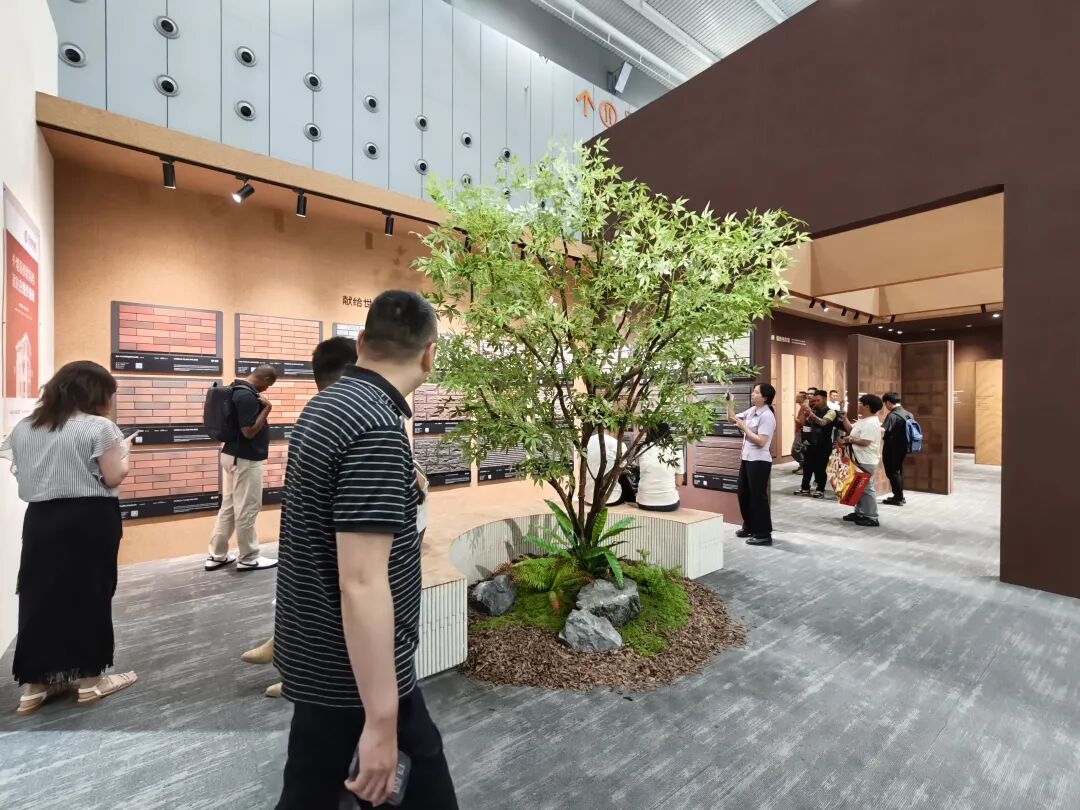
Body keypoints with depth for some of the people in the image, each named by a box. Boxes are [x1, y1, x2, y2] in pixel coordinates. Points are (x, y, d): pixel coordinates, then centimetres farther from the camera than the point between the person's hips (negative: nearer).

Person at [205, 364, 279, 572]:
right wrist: (266, 409, -17)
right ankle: (248, 558, 13)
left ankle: (216, 555, 25)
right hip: (245, 460, -10)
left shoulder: (236, 389, 10)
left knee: (229, 506, 16)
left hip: (232, 455, 10)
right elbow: (249, 432, -24)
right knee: (247, 509, 1)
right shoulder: (248, 396, -22)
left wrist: (259, 404, 7)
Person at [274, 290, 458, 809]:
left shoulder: (325, 405, 2)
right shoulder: (377, 428, -28)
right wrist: (381, 721, -23)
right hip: (352, 666, -9)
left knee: (422, 758, 23)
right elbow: (361, 583, -30)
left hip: (324, 652, 9)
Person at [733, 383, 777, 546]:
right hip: (747, 459, 9)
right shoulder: (752, 411, 8)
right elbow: (733, 418, 18)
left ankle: (764, 535, 9)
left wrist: (744, 428, -18)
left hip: (759, 462, -9)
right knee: (743, 494, 18)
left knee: (758, 497, -2)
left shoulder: (767, 416, -17)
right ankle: (749, 527, 33)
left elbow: (761, 442, -23)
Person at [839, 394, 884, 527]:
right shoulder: (863, 420, 11)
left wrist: (849, 439, -14)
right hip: (859, 460, 11)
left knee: (866, 488, -4)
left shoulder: (871, 423, -21)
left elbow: (864, 442, -28)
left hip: (867, 462, -11)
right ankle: (859, 513, 27)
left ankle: (871, 518, 4)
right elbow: (851, 429, 18)